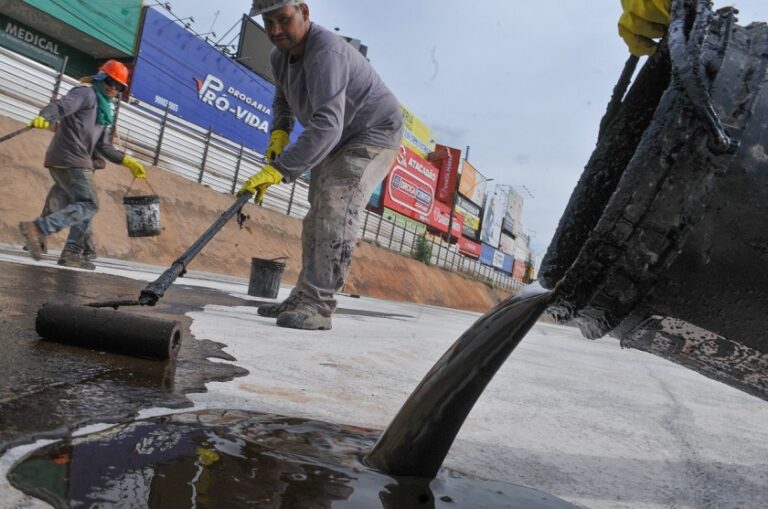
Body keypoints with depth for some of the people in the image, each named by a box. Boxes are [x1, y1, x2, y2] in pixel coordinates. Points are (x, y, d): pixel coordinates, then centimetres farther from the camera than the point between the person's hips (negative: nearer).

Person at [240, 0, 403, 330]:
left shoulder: (325, 52, -31)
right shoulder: (280, 55, -1)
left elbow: (327, 125, -42)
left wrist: (279, 170, -46)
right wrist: (279, 132, -2)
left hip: (373, 136, -9)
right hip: (336, 142, 10)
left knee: (336, 212, -24)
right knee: (316, 217, 8)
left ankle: (318, 305, -24)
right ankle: (304, 297, 15)